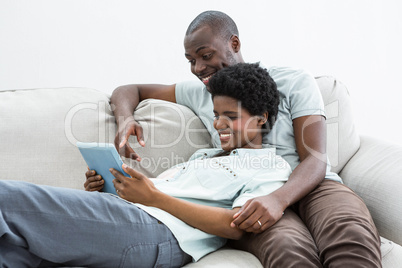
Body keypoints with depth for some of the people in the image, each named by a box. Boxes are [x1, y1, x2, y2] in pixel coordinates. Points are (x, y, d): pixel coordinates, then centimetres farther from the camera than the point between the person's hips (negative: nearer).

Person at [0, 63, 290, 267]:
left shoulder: (270, 167, 9)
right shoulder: (205, 155, 34)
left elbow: (235, 226, -9)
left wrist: (154, 197, -14)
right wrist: (104, 190, 6)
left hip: (161, 232, -9)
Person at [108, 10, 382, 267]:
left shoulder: (294, 81, 8)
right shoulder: (198, 93, 19)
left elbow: (315, 161, -2)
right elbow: (127, 91, 26)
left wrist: (279, 198, -25)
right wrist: (125, 119, 0)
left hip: (311, 186, 0)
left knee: (353, 238, -37)